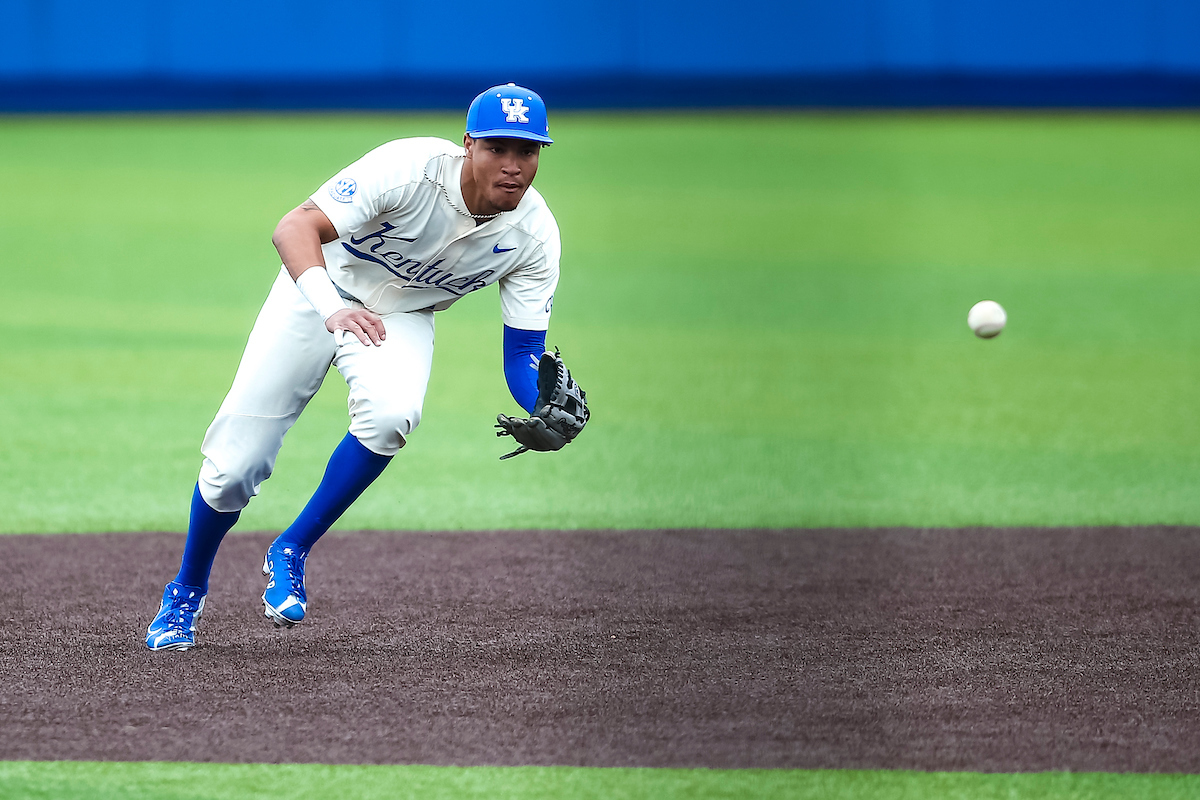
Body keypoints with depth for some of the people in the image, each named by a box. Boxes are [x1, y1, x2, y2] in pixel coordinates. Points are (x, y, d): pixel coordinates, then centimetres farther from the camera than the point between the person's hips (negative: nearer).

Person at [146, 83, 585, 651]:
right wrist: (331, 308, -56)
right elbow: (295, 227, -39)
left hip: (402, 318, 2)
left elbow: (524, 351, -14)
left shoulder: (535, 236, -21)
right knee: (234, 466, -5)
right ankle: (186, 593, 26)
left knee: (390, 413, -33)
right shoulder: (411, 168, -34)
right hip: (318, 290, -2)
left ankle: (292, 552, -12)